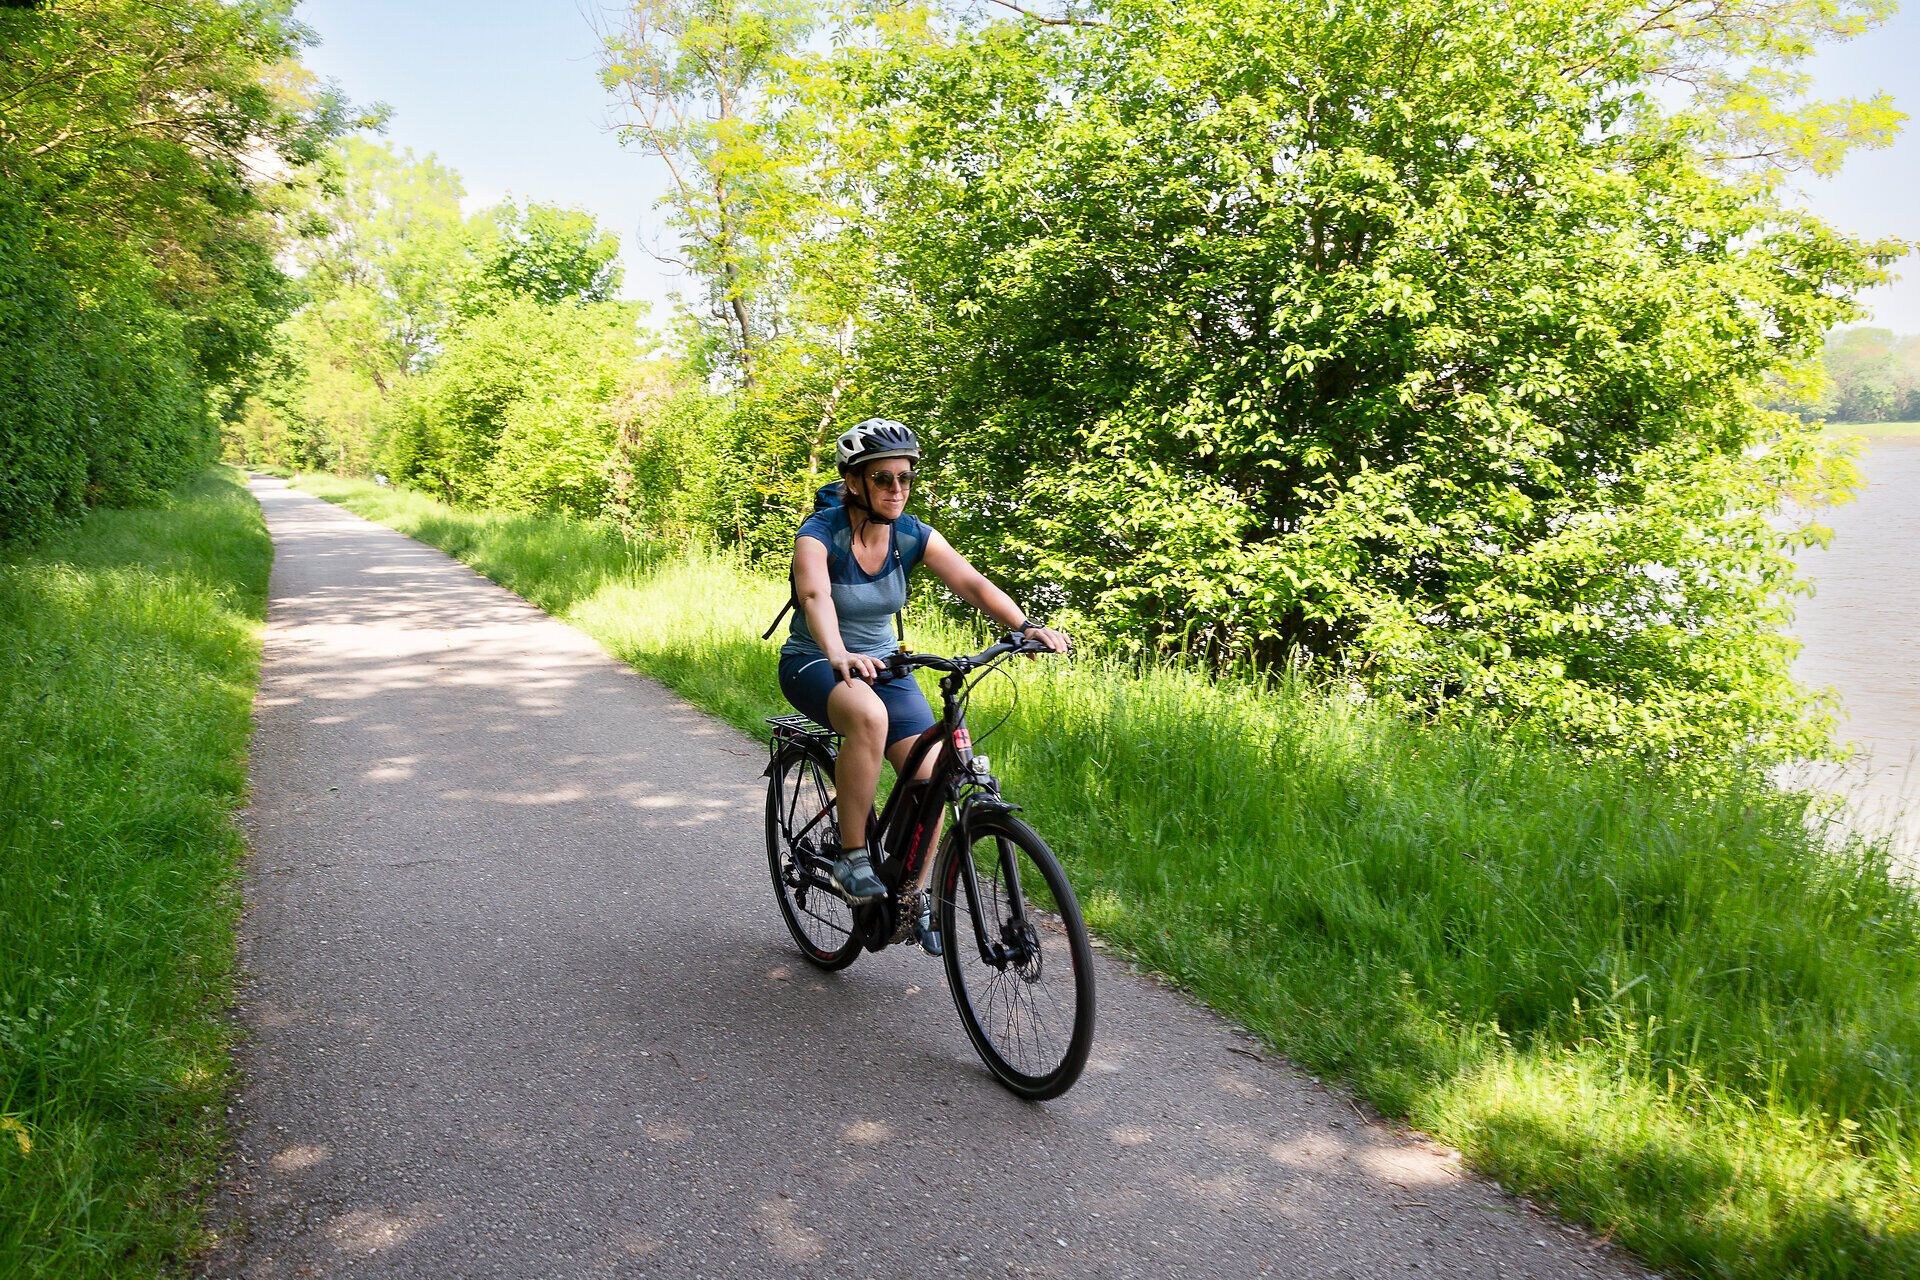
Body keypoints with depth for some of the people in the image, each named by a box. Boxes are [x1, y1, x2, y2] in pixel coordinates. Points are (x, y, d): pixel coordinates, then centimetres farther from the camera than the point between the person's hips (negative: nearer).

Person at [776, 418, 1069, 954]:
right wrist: (839, 655, -60)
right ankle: (852, 857, -23)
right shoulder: (819, 534, -20)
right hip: (814, 664, -4)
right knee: (868, 716, -38)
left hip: (881, 664, 5)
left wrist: (1026, 625, -38)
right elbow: (815, 596, -40)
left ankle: (916, 896, 7)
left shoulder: (913, 535, -8)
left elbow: (971, 582, -20)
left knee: (928, 774, -13)